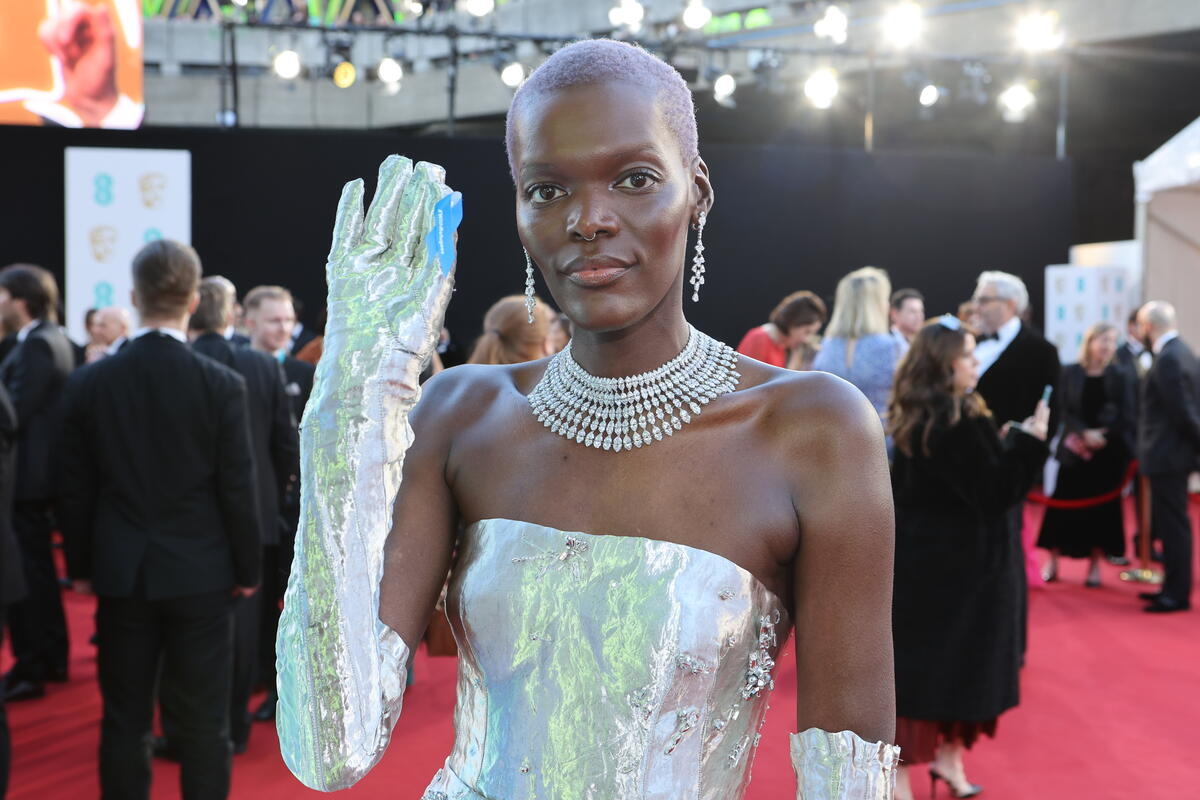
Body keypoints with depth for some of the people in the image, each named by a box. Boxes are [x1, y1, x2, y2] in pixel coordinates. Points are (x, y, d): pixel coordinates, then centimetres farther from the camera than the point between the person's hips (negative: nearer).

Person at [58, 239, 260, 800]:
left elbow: (76, 489, 2)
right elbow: (238, 489, -7)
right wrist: (247, 569, 5)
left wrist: (80, 564, 15)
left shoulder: (89, 382, -4)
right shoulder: (223, 384, -10)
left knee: (124, 721, 11)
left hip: (121, 573, 2)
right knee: (204, 722, 6)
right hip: (200, 573, -2)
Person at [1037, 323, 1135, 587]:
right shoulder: (1070, 373, 0)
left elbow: (1126, 417, -3)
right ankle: (1053, 562, 13)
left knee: (1102, 506, 5)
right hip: (1074, 449, 0)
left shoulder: (1120, 377, 1)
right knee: (1065, 503, 1)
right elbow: (1064, 410, -5)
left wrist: (1103, 435, -15)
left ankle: (1095, 565, 16)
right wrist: (1084, 433, -18)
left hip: (1108, 452, 1)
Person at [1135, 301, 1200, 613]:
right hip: (1172, 452, 10)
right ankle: (1174, 586, 24)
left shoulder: (1168, 359, -20)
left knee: (1173, 524, -3)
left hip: (1168, 454, -10)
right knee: (1171, 524, 16)